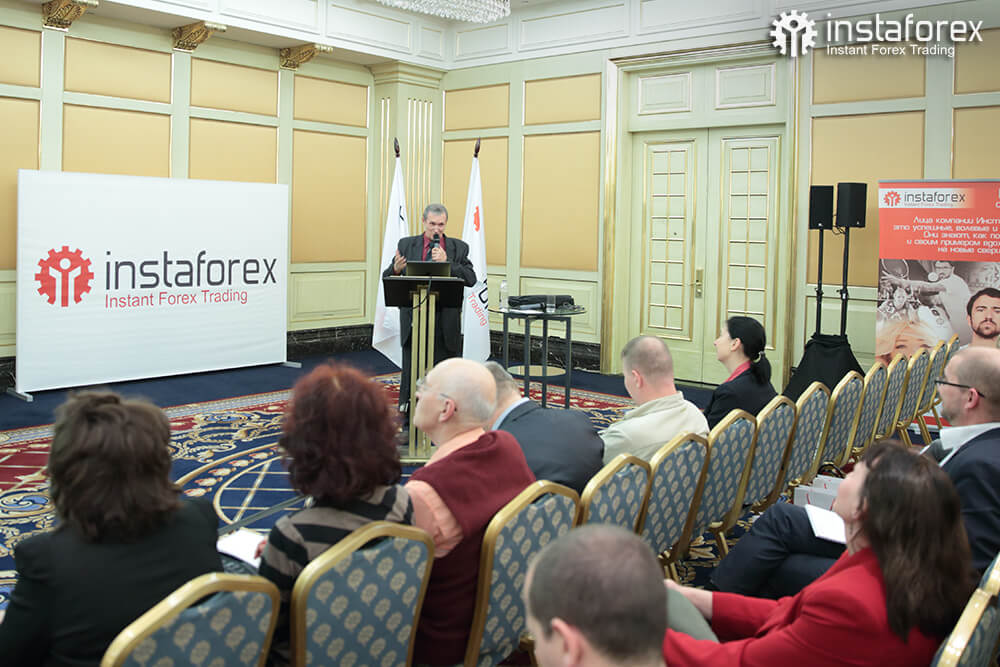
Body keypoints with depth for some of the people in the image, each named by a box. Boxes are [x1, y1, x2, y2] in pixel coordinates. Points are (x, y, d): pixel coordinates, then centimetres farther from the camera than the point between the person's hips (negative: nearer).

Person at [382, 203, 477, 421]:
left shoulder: (459, 248, 7)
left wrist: (447, 262, -17)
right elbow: (387, 278, 4)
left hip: (445, 323, 0)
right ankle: (406, 422, 11)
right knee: (411, 372, 1)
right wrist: (396, 269, -18)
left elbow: (471, 279, -6)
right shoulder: (406, 245, 8)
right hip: (414, 319, 0)